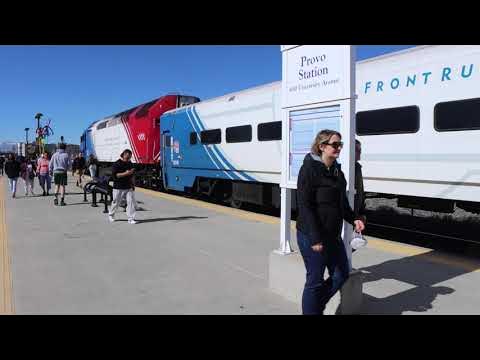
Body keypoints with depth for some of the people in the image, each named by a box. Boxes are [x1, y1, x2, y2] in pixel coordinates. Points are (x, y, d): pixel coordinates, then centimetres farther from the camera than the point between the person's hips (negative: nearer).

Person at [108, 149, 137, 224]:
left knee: (131, 202, -6)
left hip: (128, 187, 5)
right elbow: (115, 175, -19)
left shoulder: (130, 164, 10)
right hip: (118, 188, -4)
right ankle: (111, 215, 34)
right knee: (116, 202, 9)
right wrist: (125, 173, -25)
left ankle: (131, 218, -1)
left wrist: (132, 184, 15)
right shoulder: (117, 164, -9)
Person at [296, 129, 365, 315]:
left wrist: (353, 219, 1)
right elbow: (305, 206, -19)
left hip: (333, 235, 8)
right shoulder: (309, 169, -14)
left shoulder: (337, 171, 10)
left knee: (341, 275, 16)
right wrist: (315, 238, -22)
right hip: (312, 236, -8)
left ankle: (316, 306, 34)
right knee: (315, 280, 4)